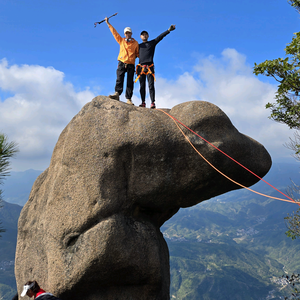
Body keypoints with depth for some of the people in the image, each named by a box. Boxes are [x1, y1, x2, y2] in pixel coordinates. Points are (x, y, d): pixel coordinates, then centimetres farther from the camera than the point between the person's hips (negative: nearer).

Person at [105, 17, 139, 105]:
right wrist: (108, 23, 20)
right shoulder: (121, 40, 15)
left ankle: (128, 99, -7)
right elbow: (114, 32, 18)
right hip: (122, 63, 1)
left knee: (130, 82, -4)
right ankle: (117, 93, -27)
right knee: (119, 79, -16)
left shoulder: (135, 43, 11)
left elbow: (138, 53, 16)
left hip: (131, 65, -1)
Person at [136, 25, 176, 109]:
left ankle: (153, 103, -15)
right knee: (142, 86, 1)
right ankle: (143, 102, 4)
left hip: (149, 67, -2)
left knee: (151, 85, -10)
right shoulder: (139, 46, 21)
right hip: (141, 67, 2)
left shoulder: (152, 43, 15)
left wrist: (169, 30, -4)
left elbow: (160, 37, 6)